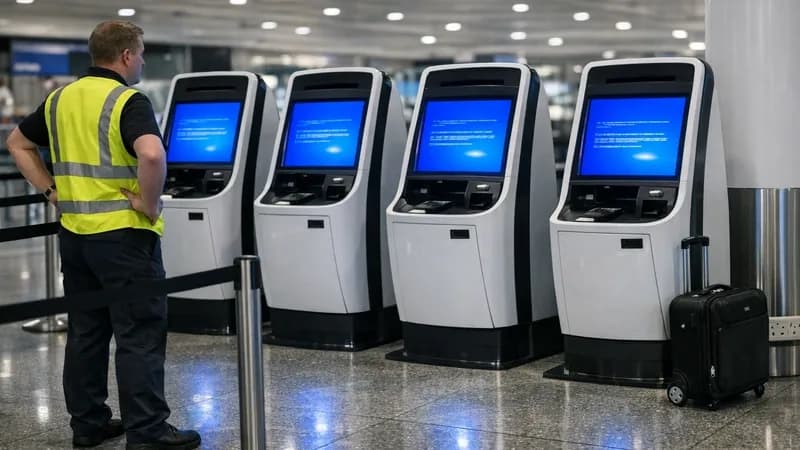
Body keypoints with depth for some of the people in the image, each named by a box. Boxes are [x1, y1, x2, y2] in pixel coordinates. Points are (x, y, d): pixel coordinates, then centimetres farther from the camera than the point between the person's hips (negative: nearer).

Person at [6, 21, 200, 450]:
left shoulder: (60, 99, 10)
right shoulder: (128, 102, -13)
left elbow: (17, 144, 20)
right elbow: (151, 155, -31)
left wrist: (51, 190, 15)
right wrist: (150, 204, -17)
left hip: (74, 233, 7)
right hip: (123, 234, -7)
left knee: (85, 331, 15)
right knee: (139, 335, -1)